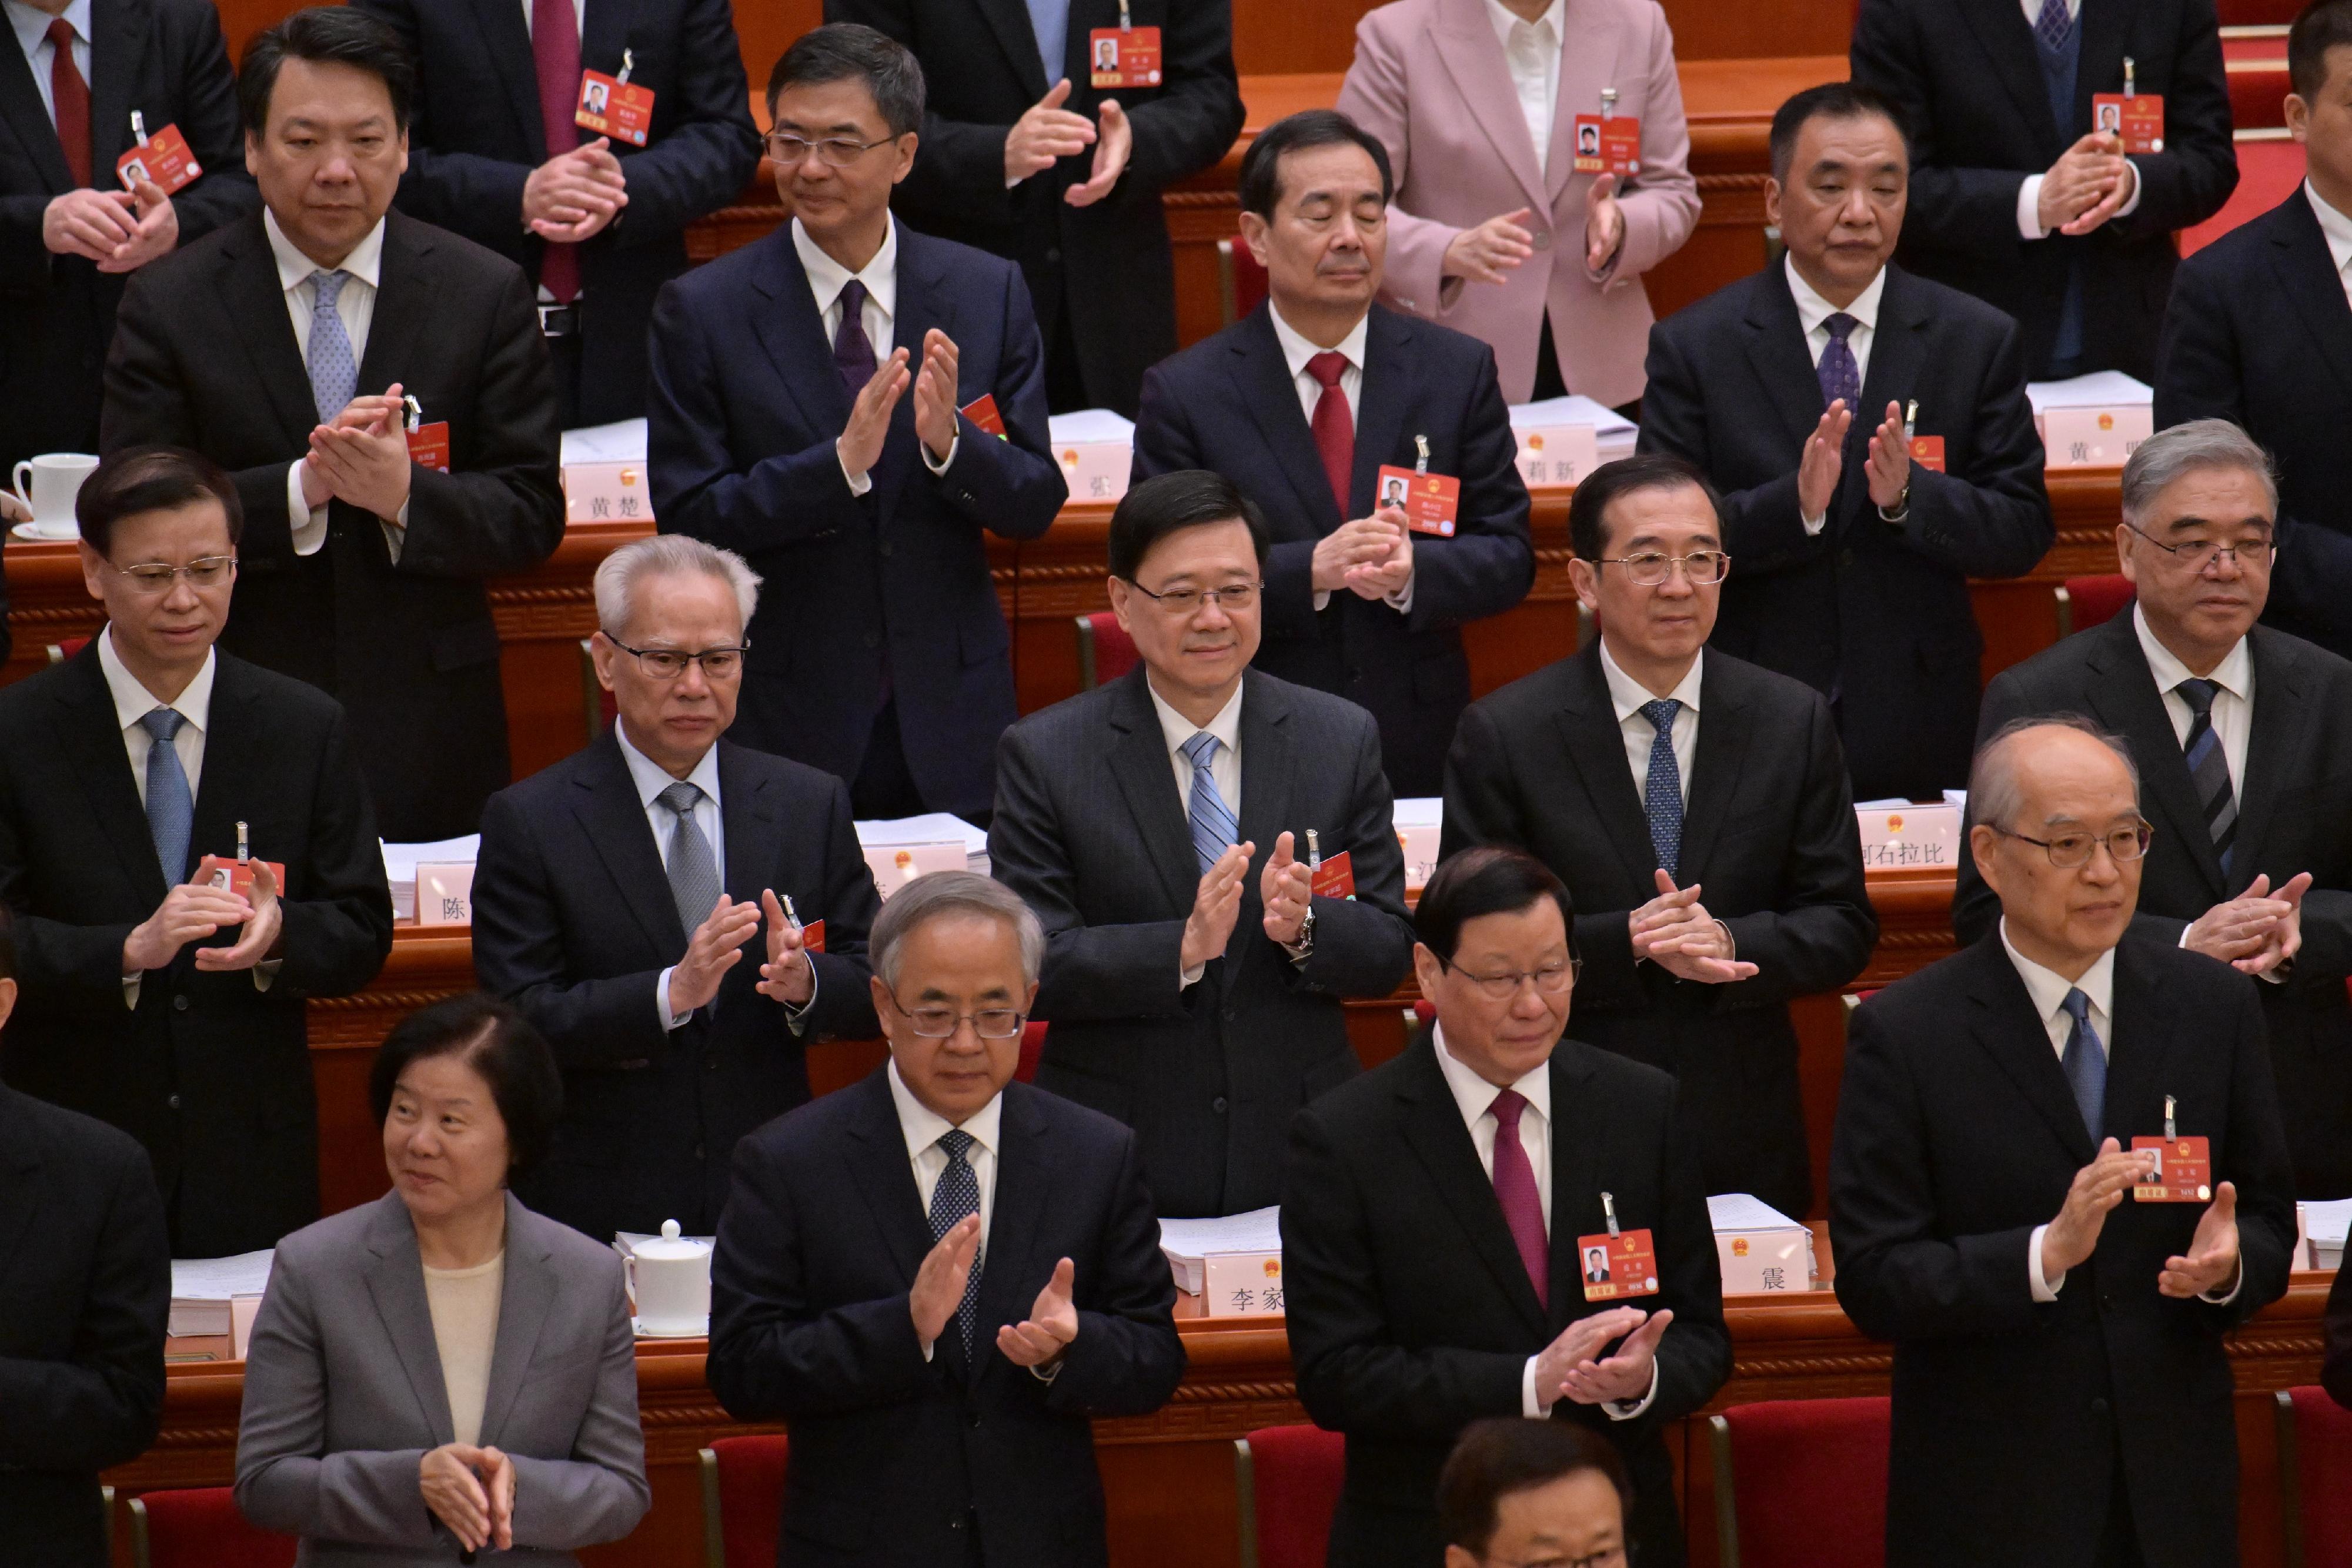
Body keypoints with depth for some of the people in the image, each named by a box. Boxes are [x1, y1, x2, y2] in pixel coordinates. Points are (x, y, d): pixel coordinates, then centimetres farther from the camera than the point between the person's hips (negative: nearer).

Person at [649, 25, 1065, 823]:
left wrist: (950, 443, -19)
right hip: (781, 726, -2)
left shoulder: (988, 293, 2)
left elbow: (1038, 504, 2)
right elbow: (687, 520, -9)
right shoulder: (702, 310, -4)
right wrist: (840, 463, -23)